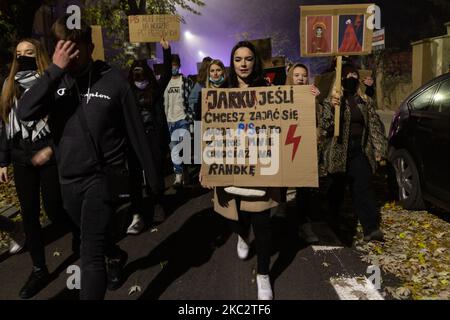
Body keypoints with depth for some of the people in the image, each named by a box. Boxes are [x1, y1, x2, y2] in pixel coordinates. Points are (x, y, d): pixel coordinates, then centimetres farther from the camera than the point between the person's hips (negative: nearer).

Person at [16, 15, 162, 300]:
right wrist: (55, 70, -24)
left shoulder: (113, 79, -10)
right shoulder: (55, 81, -1)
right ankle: (117, 257, 57)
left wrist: (153, 175, -2)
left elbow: (136, 131, -6)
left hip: (104, 176, -5)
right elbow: (25, 113, -18)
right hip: (69, 180, 5)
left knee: (91, 254, -8)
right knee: (95, 240, 26)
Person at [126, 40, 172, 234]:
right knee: (135, 174, -2)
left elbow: (167, 73, -2)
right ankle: (137, 215, -1)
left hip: (154, 135, 0)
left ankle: (158, 206, 25)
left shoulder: (156, 88, 5)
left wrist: (166, 50, -8)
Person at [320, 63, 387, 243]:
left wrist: (379, 148, 7)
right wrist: (333, 109, -26)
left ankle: (371, 227, -8)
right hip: (339, 152, -2)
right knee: (338, 187, 10)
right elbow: (325, 128, -11)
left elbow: (375, 126, 12)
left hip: (361, 152, 2)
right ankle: (333, 220, 30)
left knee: (363, 188, -5)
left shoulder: (366, 102, 9)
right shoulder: (332, 101, -2)